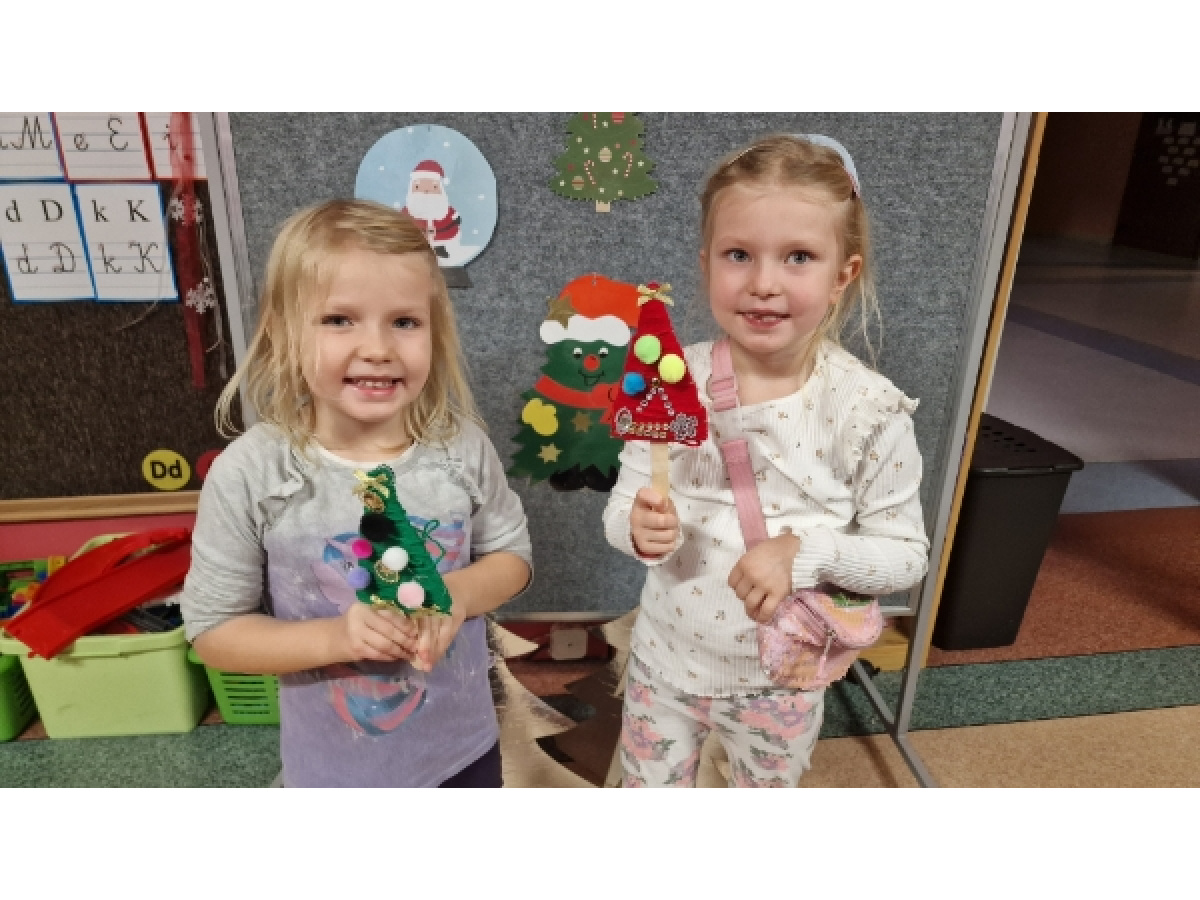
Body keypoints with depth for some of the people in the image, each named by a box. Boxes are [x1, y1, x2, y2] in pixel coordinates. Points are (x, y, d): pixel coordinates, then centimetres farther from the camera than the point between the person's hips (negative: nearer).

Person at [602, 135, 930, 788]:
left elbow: (907, 553, -11)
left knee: (766, 790, 28)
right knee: (645, 787, 25)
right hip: (664, 663, 1)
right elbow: (622, 506, -6)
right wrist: (640, 527, -28)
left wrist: (805, 553, -28)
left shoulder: (867, 410, -20)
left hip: (779, 681, -1)